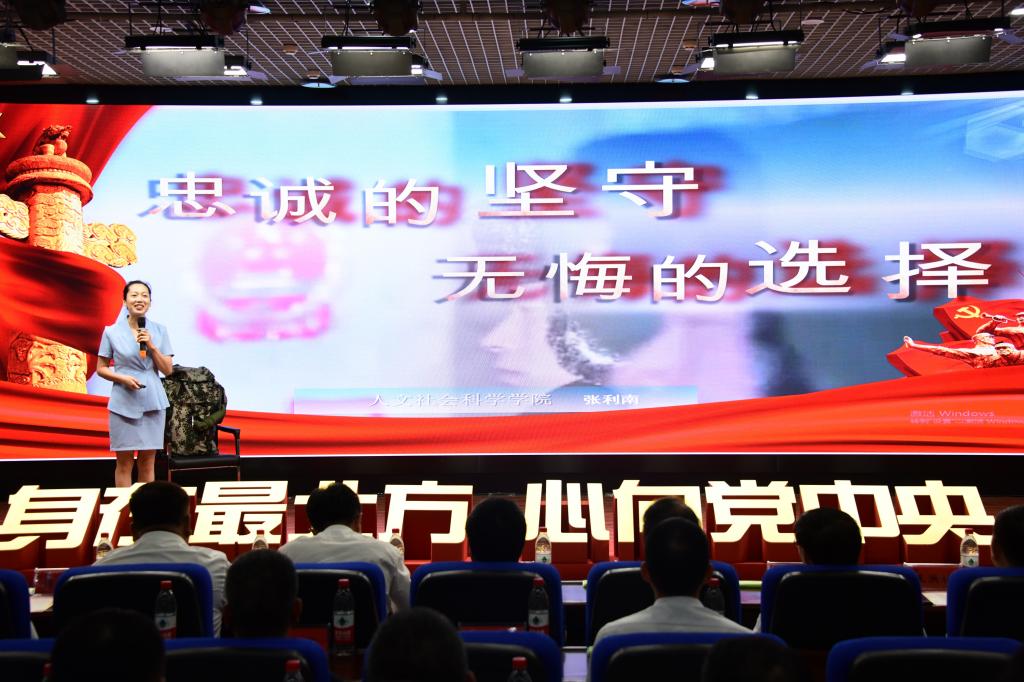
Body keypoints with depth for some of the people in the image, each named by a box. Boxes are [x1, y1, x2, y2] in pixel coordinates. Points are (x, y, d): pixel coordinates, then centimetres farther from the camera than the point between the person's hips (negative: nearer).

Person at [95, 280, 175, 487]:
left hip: (152, 402, 2)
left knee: (147, 461, 7)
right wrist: (123, 378, -14)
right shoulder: (112, 332, -1)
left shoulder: (159, 330, 3)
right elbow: (101, 368, 4)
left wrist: (151, 346, -11)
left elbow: (168, 370, 2)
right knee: (124, 462, 3)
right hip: (123, 402, -1)